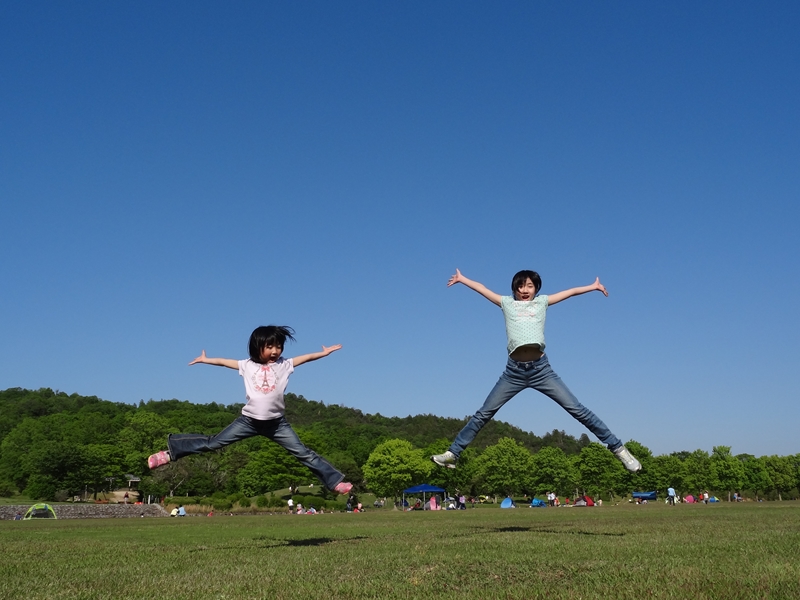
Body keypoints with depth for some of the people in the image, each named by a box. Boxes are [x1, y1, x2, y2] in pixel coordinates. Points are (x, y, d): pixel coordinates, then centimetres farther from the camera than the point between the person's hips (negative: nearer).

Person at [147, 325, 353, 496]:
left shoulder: (284, 365, 0)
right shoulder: (248, 365, 3)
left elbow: (305, 358, -2)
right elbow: (225, 362, 11)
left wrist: (324, 353, -7)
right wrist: (205, 360, 15)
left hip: (276, 422, 0)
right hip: (249, 420, 0)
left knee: (303, 453, -1)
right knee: (213, 443, 2)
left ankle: (334, 481, 2)